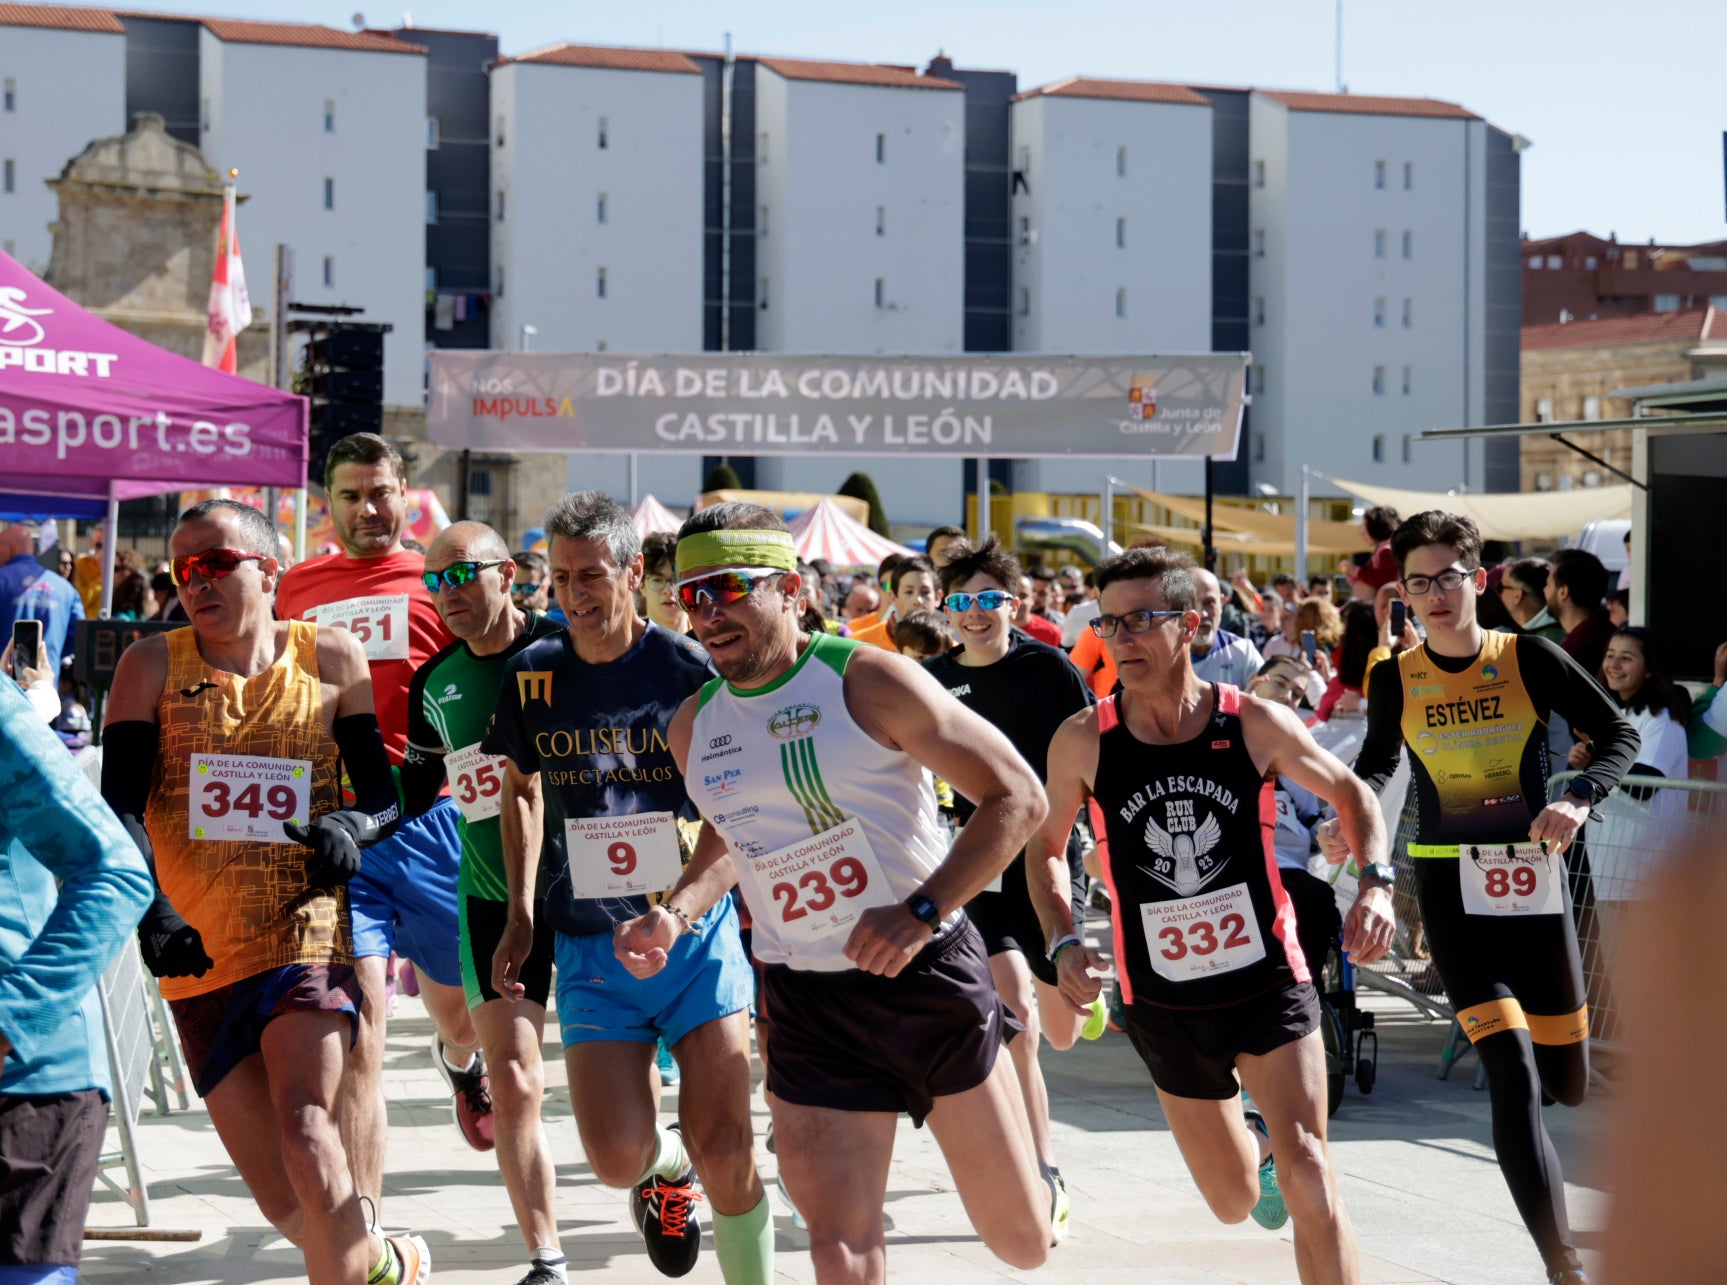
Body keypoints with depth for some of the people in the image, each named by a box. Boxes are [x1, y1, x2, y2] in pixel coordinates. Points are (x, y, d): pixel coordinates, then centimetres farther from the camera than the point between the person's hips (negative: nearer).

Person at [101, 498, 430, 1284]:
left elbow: (386, 792, 7)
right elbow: (119, 807, -4)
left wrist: (354, 828, -17)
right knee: (284, 1203, 3)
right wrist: (150, 910, -20)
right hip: (198, 955, 2)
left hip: (305, 931, -2)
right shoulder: (153, 666, 5)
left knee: (303, 1124, -26)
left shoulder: (331, 659, 5)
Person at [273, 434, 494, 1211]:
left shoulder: (438, 582, 6)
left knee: (457, 1001, 18)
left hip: (427, 818, 0)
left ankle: (459, 1059, 58)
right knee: (356, 1021, -11)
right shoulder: (297, 589, 14)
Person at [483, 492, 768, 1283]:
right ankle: (665, 1163, 26)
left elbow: (741, 808, 0)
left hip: (697, 936, -2)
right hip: (590, 948, 2)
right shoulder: (534, 674, 2)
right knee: (618, 1158, -10)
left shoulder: (688, 669, -6)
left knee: (724, 1150, -9)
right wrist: (520, 915, 13)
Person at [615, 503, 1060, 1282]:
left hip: (930, 976, -3)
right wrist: (676, 914, 3)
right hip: (806, 1004, 3)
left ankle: (1034, 1188, 43)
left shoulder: (868, 681, -12)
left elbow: (1018, 796, -12)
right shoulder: (693, 727, 4)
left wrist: (921, 911, -22)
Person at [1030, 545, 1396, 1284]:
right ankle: (1260, 1142, 49)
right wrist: (1063, 942, -8)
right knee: (1235, 1202, 14)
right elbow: (1046, 846, 8)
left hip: (1269, 982, -2)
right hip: (1165, 1006, 2)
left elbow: (1349, 792, 6)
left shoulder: (1257, 724, -11)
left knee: (1307, 1178, -19)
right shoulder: (1083, 741, -10)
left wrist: (1375, 881, -11)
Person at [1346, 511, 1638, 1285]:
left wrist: (1579, 799, -20)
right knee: (1514, 1074, -17)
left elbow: (1620, 736, -2)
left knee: (1568, 1082, 11)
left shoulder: (1529, 659, -5)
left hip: (1535, 880, 2)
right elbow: (1378, 763, 15)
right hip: (1452, 891, -1)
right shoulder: (1395, 679, -2)